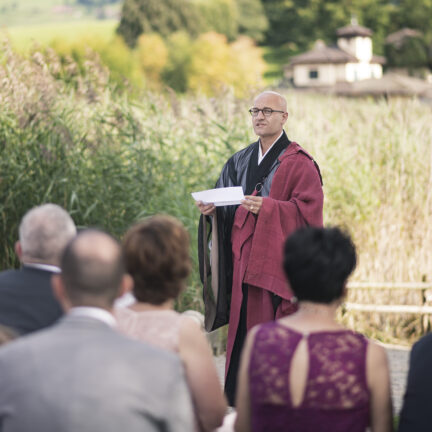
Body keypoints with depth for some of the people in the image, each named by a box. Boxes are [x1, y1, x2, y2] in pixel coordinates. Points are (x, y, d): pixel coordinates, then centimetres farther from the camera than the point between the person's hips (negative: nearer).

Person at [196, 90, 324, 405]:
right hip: (243, 258, 6)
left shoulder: (299, 164, -3)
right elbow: (225, 205, 20)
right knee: (242, 329, 5)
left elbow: (308, 210, -12)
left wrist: (267, 207, -24)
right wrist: (211, 208, -3)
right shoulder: (240, 162, 17)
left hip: (277, 259, -6)